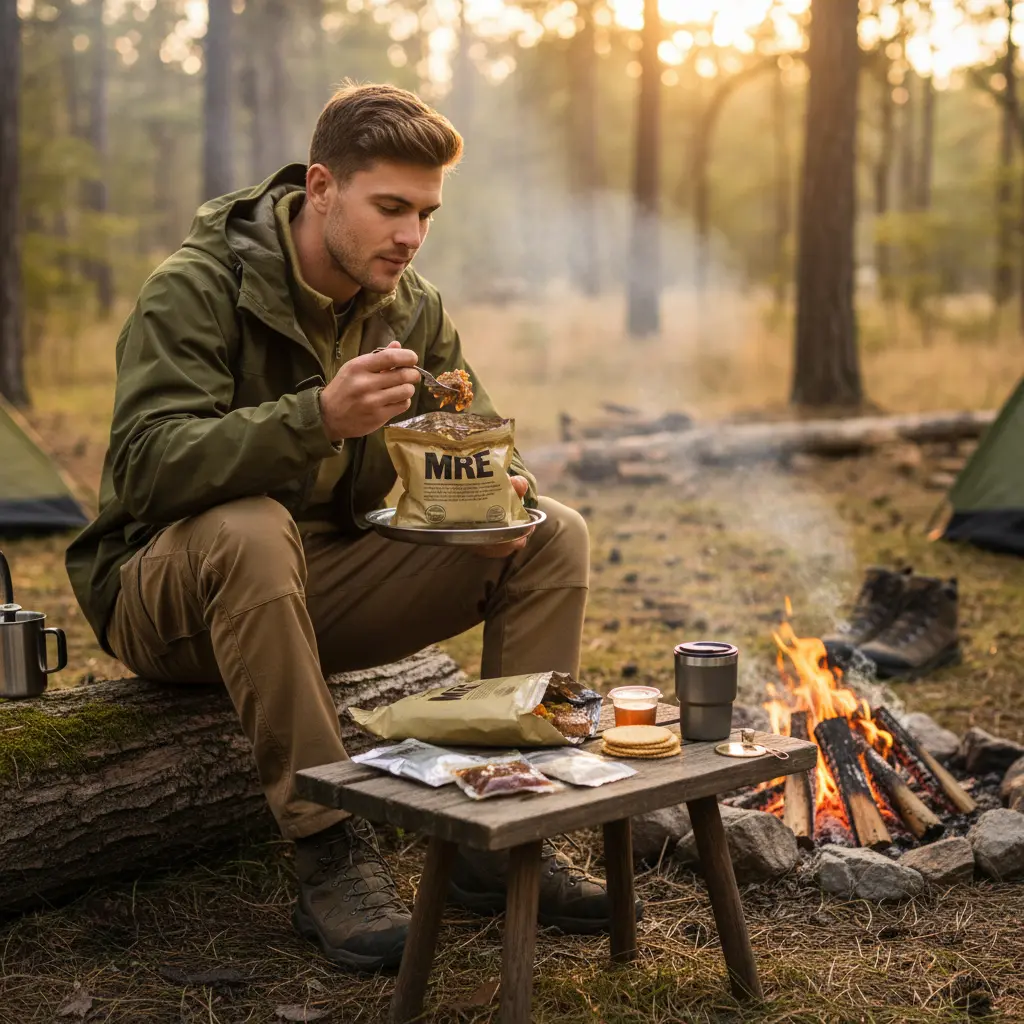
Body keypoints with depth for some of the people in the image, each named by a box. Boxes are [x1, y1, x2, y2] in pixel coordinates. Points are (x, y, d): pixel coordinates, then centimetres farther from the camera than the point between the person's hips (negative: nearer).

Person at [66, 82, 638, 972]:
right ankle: (330, 852, -30)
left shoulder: (413, 306, 3)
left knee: (554, 537, -9)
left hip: (328, 581, 6)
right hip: (170, 591, -5)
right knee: (252, 530, -41)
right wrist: (318, 416, -43)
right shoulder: (198, 287, -17)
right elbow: (146, 464, -29)